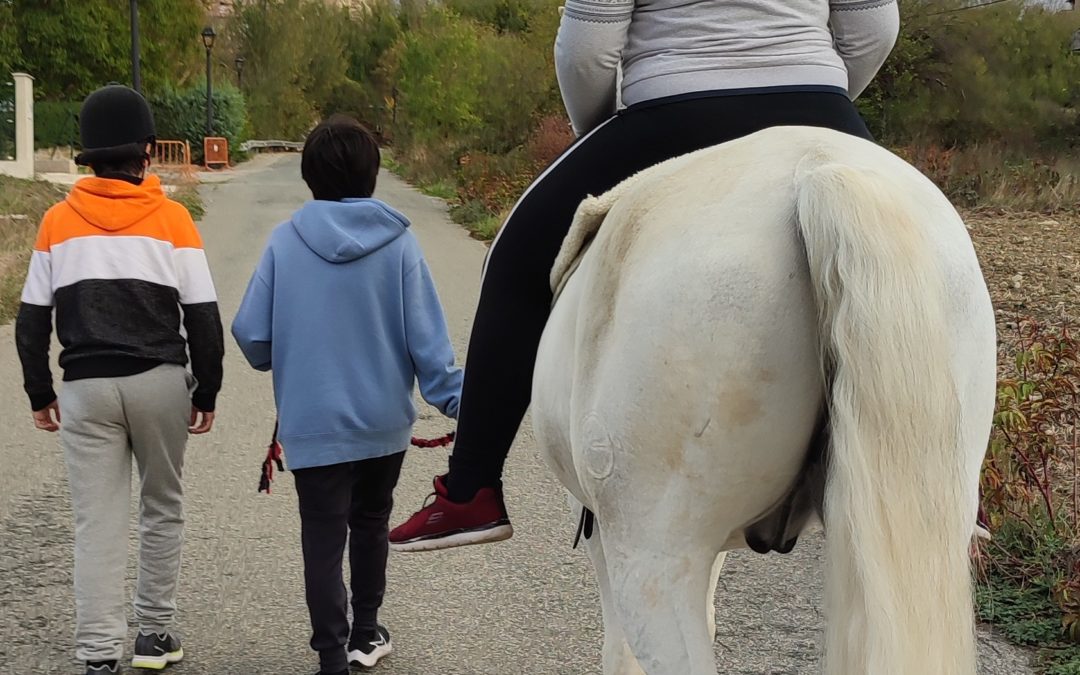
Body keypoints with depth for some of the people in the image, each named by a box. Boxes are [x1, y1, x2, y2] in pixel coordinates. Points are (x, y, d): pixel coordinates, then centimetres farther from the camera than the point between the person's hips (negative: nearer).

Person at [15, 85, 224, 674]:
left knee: (96, 522, 3)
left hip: (87, 387, 1)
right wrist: (206, 391, 7)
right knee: (162, 509, 15)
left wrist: (40, 394, 15)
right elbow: (203, 316, -2)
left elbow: (32, 320, 5)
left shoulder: (58, 221, 3)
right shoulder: (171, 219, -2)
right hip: (160, 381, -1)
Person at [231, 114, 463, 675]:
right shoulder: (397, 241, -10)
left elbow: (251, 334, -5)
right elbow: (426, 337, -10)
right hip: (385, 419, 2)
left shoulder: (286, 241, -10)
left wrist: (281, 365, 16)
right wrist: (458, 401, -3)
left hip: (313, 423, -2)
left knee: (323, 539, 6)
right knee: (371, 524, 21)